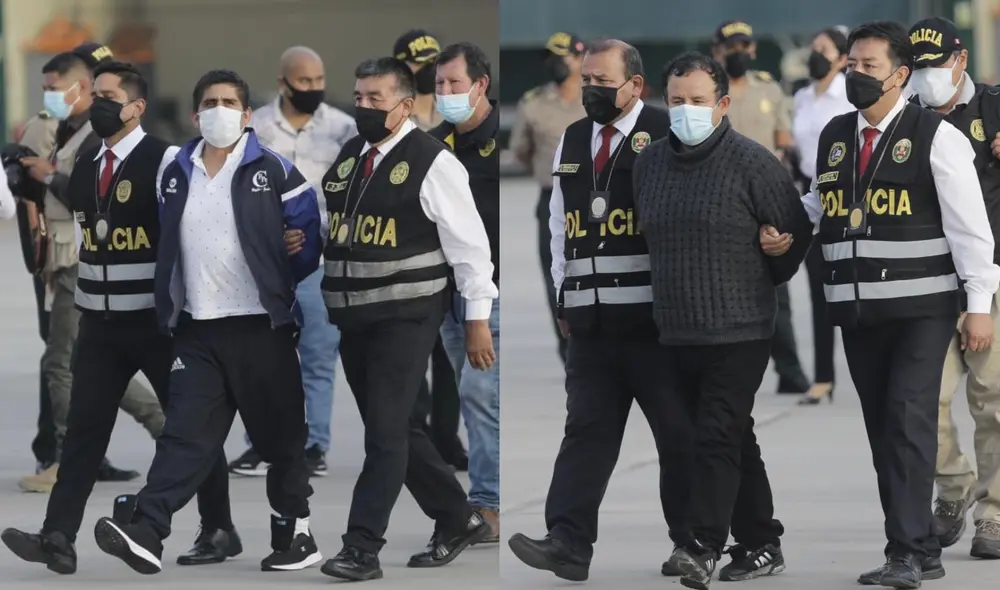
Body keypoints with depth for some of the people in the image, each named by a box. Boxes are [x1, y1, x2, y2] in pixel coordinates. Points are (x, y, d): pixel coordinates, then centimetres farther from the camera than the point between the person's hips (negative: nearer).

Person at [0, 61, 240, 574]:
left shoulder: (164, 162, -10)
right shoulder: (84, 169, 10)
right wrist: (86, 306, 17)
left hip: (157, 319, -6)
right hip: (98, 320, 6)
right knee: (84, 426, -3)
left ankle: (219, 530, 18)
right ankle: (58, 538, -10)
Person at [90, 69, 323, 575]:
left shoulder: (273, 171, -5)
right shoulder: (176, 175, 9)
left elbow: (309, 237, -2)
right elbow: (168, 246, 19)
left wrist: (279, 289, 3)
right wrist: (168, 309, 14)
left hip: (259, 328, -3)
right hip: (198, 329, 3)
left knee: (280, 434, 6)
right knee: (185, 433, -6)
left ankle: (296, 535, 18)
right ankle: (146, 533, -18)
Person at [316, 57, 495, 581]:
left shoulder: (432, 162, -11)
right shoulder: (346, 158, 10)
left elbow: (468, 243, -10)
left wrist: (477, 318, -11)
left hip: (405, 317, -7)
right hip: (353, 317, 8)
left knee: (386, 430, -9)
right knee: (396, 430, 13)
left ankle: (362, 548, -9)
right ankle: (458, 521, 27)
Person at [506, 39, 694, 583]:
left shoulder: (667, 136, -5)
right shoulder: (571, 141, 13)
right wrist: (565, 298, 16)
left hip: (655, 318, -5)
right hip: (591, 319, 5)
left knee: (679, 434, 3)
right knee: (586, 430, -1)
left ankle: (693, 544, 14)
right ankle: (568, 544, -7)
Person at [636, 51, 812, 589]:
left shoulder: (752, 162, -10)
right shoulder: (648, 163, 7)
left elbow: (796, 234, -1)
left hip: (737, 332, -6)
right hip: (675, 332, 6)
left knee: (717, 439, -14)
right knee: (735, 443, 13)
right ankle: (761, 546, 20)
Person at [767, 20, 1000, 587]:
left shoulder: (935, 136, -7)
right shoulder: (834, 137, 11)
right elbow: (819, 202, 23)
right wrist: (781, 228, 1)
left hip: (921, 306, -6)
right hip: (858, 308, 6)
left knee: (909, 421, -14)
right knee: (882, 430, 8)